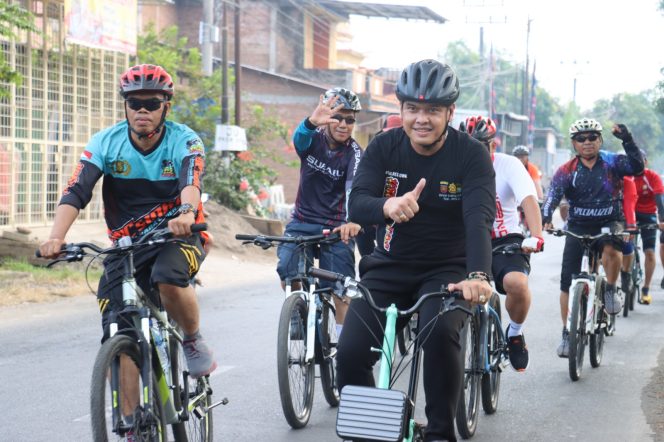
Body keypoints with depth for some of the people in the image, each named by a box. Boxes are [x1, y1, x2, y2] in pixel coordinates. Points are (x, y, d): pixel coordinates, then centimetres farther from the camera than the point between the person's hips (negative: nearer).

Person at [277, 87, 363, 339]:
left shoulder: (354, 153, -11)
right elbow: (299, 138, -30)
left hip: (335, 226, -1)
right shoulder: (313, 139, -6)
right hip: (302, 221, 1)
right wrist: (312, 122, -56)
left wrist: (353, 221, -48)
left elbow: (354, 189, -27)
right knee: (287, 271, -19)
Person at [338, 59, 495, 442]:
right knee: (351, 352, -15)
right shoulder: (384, 147, -6)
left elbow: (479, 218, -27)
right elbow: (357, 205, -17)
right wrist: (388, 206, -42)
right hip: (390, 266, 3)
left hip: (447, 269, -3)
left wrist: (478, 275, -45)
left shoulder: (471, 155, -14)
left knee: (441, 332, -33)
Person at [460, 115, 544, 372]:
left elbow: (529, 200, -22)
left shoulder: (508, 165, -9)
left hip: (505, 241, -2)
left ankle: (515, 333, -1)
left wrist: (536, 236, -39)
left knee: (517, 283, -31)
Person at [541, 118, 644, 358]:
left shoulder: (612, 162, -5)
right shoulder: (567, 171, -5)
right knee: (567, 282, -2)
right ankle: (567, 333, 11)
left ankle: (611, 289, -9)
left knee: (611, 248, -37)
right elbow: (553, 195, -17)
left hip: (609, 223, -1)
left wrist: (627, 140, -33)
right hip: (578, 226, 2)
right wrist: (545, 219, -36)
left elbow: (637, 167, -22)